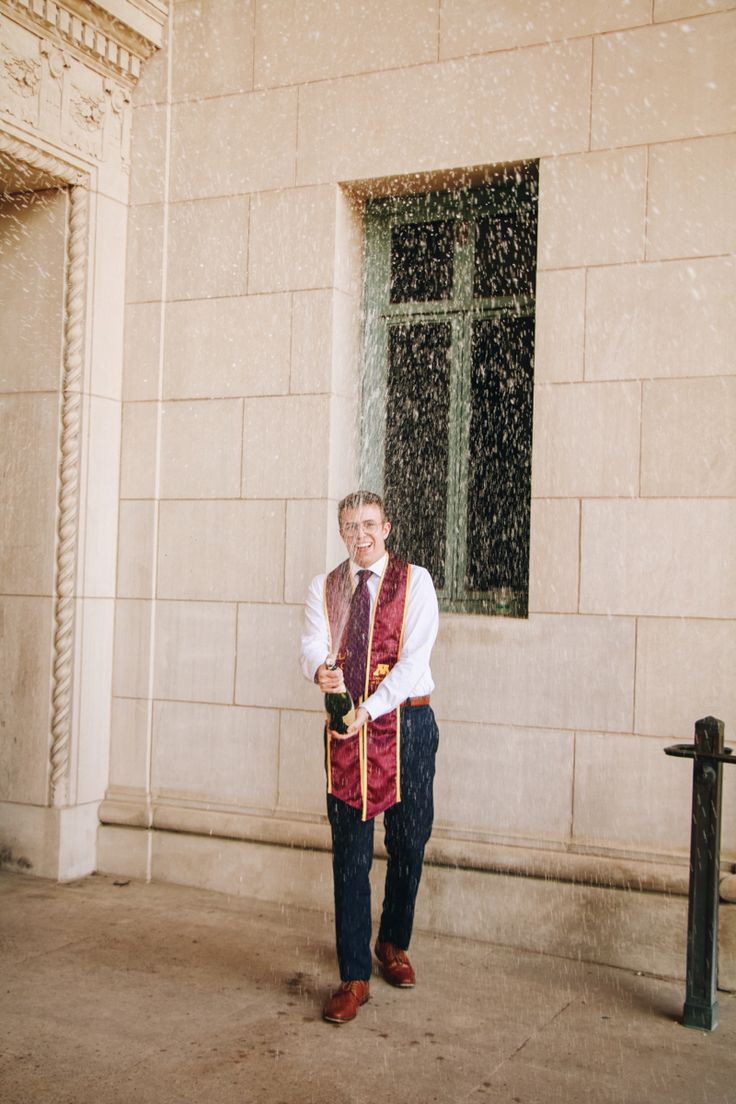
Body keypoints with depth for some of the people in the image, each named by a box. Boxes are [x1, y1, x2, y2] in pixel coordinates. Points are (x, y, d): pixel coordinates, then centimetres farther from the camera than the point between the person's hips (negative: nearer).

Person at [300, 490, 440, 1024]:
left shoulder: (414, 581, -2)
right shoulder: (324, 588, 9)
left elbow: (413, 657, -12)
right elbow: (312, 645, -5)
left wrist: (369, 710, -22)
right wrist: (321, 669, -30)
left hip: (406, 724, -1)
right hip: (346, 728, 2)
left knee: (408, 844, 10)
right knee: (350, 853, 1)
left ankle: (393, 944, 34)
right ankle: (354, 978, 9)